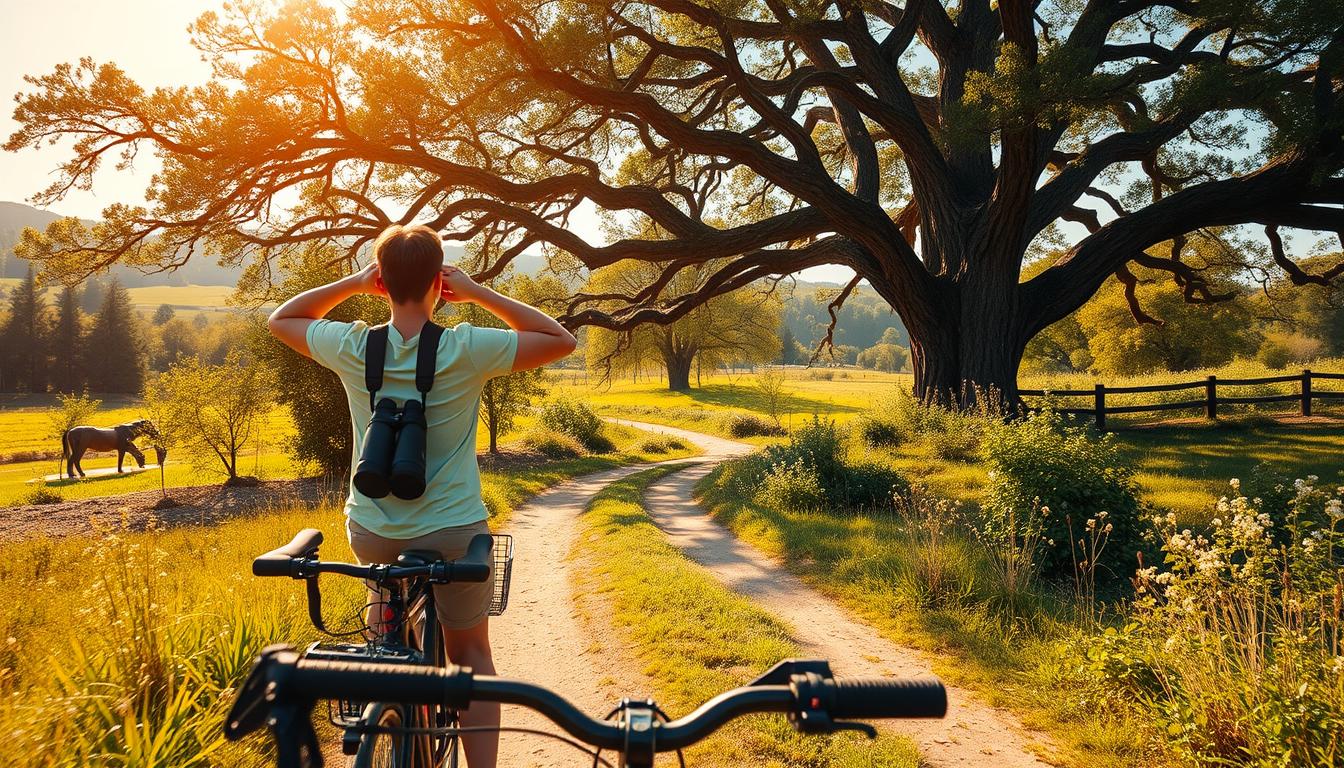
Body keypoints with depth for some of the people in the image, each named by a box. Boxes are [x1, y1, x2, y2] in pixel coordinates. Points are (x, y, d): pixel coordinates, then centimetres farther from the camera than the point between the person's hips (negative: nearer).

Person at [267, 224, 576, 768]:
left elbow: (279, 320, 10)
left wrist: (352, 283, 1)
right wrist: (479, 293, -8)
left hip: (371, 535, 3)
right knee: (471, 656, 16)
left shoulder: (352, 348, -11)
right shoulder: (466, 350, -19)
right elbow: (561, 339, -6)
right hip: (452, 534, -3)